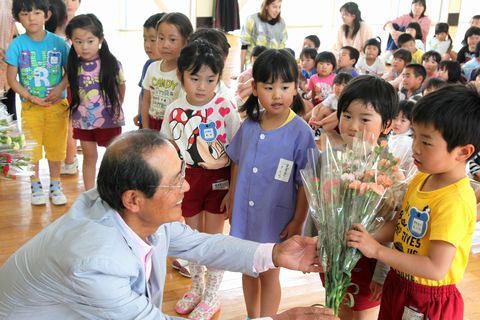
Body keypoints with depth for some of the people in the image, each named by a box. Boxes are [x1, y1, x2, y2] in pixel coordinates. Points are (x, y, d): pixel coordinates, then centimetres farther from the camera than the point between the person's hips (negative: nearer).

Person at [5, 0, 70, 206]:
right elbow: (11, 79, -5)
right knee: (31, 148, 8)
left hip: (57, 105, 1)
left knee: (56, 146, 10)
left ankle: (55, 186, 26)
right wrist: (30, 97, -15)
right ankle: (36, 187, 25)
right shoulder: (17, 45, -7)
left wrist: (60, 87, -16)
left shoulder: (58, 42, -5)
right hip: (31, 106, 0)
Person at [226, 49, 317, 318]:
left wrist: (298, 221, -11)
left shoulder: (301, 132, -17)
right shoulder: (249, 125, -3)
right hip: (244, 213, 5)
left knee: (269, 275, 12)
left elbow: (305, 182, -13)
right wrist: (232, 201, 12)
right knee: (248, 270, 21)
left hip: (276, 218, -5)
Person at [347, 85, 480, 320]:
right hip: (399, 284, 7)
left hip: (428, 301, -7)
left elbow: (436, 268, -30)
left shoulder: (454, 202, -28)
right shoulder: (421, 178, -3)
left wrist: (376, 250, -28)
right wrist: (367, 240, -11)